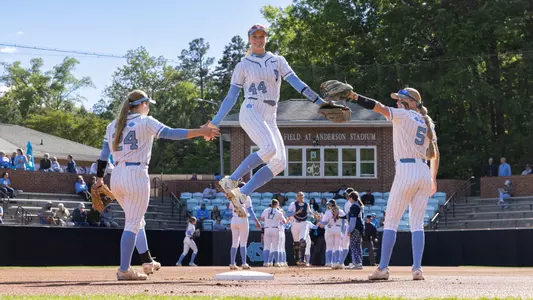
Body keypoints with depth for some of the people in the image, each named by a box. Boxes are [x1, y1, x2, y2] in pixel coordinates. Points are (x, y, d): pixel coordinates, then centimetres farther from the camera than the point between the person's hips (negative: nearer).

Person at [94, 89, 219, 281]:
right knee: (133, 224, -3)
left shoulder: (112, 126, 14)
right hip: (136, 176, -7)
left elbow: (103, 156, 12)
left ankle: (147, 262, 28)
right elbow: (171, 133, -14)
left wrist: (99, 179, 20)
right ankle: (124, 270, -6)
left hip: (116, 178, 7)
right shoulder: (145, 122, -3)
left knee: (137, 221, 21)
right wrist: (200, 132, -15)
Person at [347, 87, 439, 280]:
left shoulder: (403, 115, -1)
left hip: (406, 171, -6)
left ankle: (383, 268, -6)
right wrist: (433, 179, 25)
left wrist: (354, 97, -18)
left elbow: (379, 107, -14)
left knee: (391, 221, -2)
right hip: (424, 173, 7)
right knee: (417, 224, 7)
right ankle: (417, 268, -3)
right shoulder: (427, 123, 18)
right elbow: (435, 154, 19)